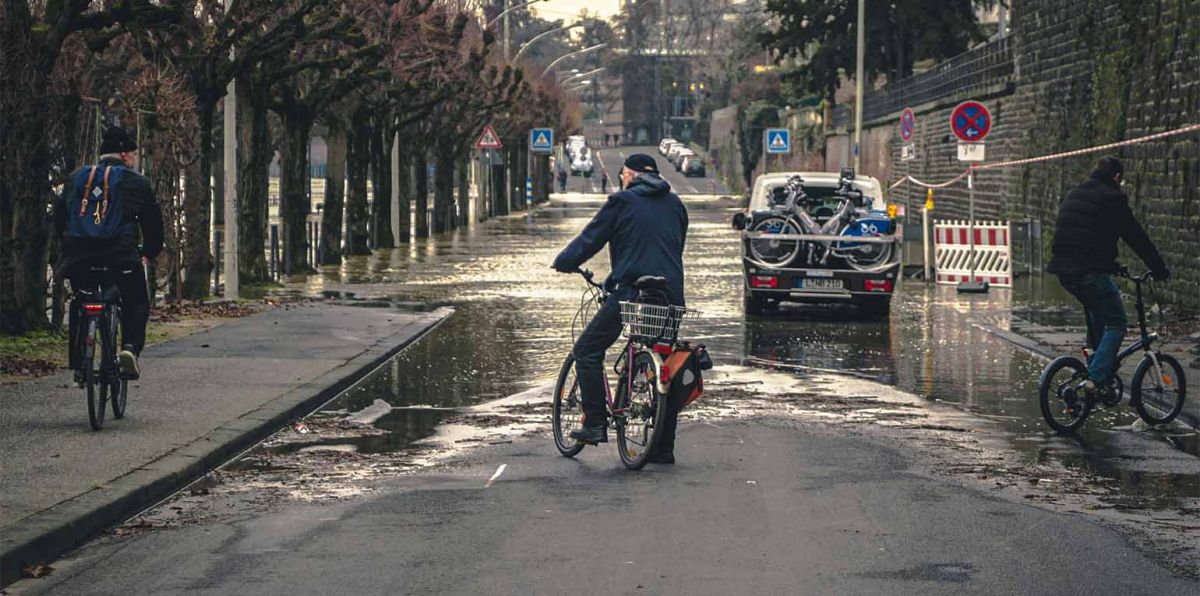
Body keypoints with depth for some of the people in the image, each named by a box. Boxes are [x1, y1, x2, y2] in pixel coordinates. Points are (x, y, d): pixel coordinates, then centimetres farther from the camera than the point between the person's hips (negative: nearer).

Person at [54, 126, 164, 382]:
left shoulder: (75, 178, 17)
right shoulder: (136, 182, 6)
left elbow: (58, 217, 23)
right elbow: (153, 222, 10)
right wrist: (150, 252, 26)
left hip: (78, 259, 3)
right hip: (122, 259, -3)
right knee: (136, 303, 14)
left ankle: (79, 364, 15)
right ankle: (130, 346, -10)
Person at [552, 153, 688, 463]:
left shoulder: (622, 201, 0)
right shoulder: (674, 204, 16)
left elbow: (590, 240, 2)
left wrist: (563, 261, 18)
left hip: (631, 292, -6)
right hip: (671, 295, 6)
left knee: (588, 350, 7)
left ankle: (595, 424, -2)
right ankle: (663, 448, 10)